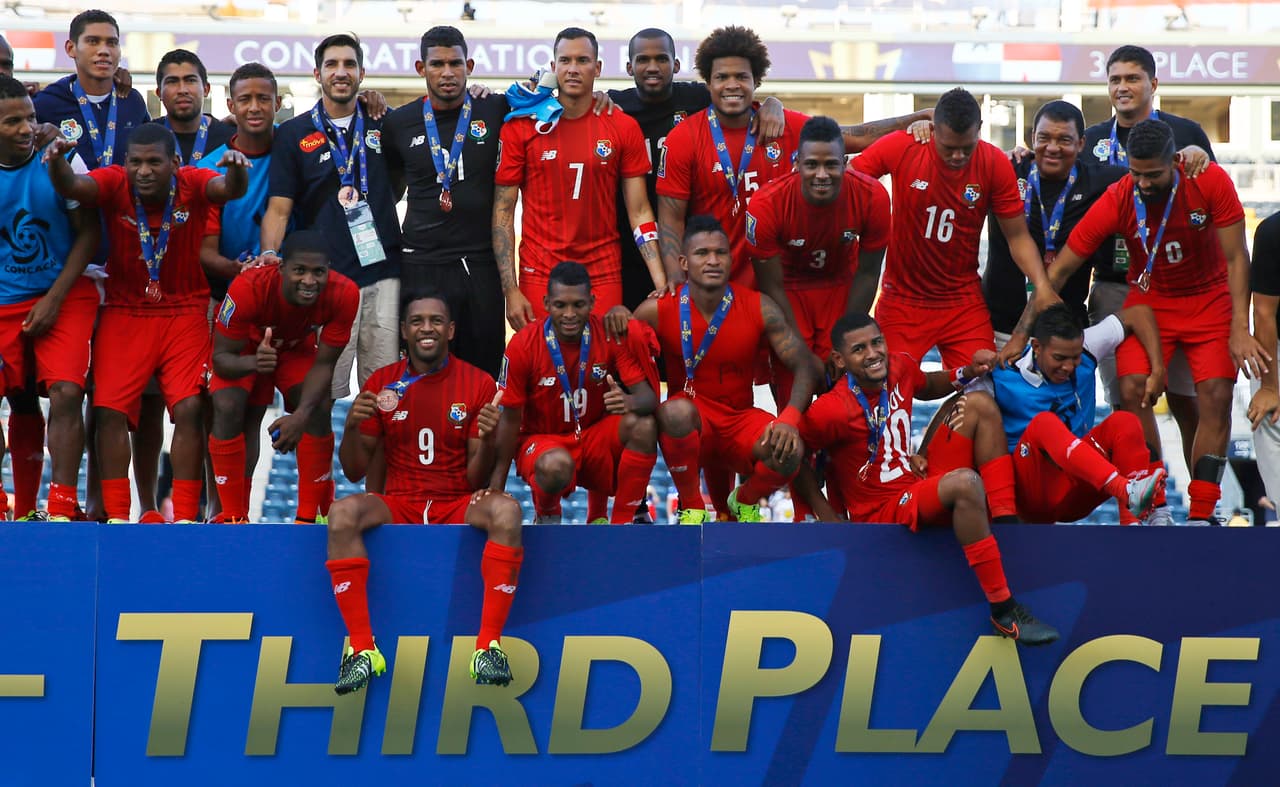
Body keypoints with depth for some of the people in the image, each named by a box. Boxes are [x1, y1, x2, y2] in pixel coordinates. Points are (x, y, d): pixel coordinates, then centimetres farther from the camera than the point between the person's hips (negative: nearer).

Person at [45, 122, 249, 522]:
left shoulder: (193, 184, -13)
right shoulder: (115, 183, -13)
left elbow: (230, 189, -32)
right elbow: (71, 187, -31)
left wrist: (235, 169, -55)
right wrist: (57, 161, -53)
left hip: (184, 313, 0)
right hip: (124, 313, 1)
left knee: (188, 408, -11)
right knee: (110, 409, -9)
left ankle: (184, 515, -5)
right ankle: (115, 515, -2)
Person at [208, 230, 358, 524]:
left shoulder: (344, 294, -34)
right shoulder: (248, 288, -40)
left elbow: (324, 363, -24)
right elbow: (222, 356, -30)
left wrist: (301, 415, -40)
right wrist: (253, 363, -53)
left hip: (298, 349, 2)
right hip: (246, 350, -2)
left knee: (320, 409, -21)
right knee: (227, 407, -26)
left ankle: (310, 516, -6)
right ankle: (233, 517, -14)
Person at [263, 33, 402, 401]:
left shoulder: (383, 125, 14)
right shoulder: (293, 134, 7)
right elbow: (279, 207, 2)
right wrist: (269, 252, -18)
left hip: (384, 275, 2)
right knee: (328, 391, -4)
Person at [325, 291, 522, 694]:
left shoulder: (478, 384, 0)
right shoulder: (381, 383, 4)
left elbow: (477, 480, -1)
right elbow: (355, 472, 6)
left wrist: (487, 441, -22)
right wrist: (352, 427, -14)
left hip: (458, 505, -1)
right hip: (398, 504, 1)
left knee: (506, 510, -33)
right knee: (342, 513, -30)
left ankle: (488, 647, -31)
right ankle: (362, 649, -27)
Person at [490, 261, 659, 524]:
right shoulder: (524, 345, -14)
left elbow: (647, 396, -15)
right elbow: (511, 418, -9)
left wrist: (630, 402, -41)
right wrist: (496, 489, -12)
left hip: (595, 437, 2)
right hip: (540, 440, -2)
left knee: (643, 425, -28)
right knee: (556, 464, -38)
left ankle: (623, 523, -15)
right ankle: (546, 517, -1)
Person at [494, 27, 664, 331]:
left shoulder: (623, 128, 2)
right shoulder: (521, 126, -1)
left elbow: (639, 211, 3)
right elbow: (503, 211, 1)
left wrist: (661, 282, -8)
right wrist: (510, 290, -6)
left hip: (604, 275, 1)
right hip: (540, 275, -1)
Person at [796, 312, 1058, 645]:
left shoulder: (900, 368, -1)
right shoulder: (831, 410, -22)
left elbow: (927, 387, 22)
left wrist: (966, 373, 4)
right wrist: (829, 520, -16)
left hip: (921, 481, 8)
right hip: (883, 513, -8)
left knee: (977, 401, 0)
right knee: (964, 482, -35)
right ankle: (1003, 611, -32)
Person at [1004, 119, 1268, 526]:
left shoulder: (1211, 183, -23)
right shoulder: (1116, 200, -22)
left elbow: (1236, 258, -15)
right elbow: (1059, 270, -16)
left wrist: (1239, 329, -23)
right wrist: (1020, 336, -19)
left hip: (1210, 299, 0)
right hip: (1149, 299, 0)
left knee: (1216, 397, -14)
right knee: (1133, 390, -19)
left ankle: (1201, 515, -8)